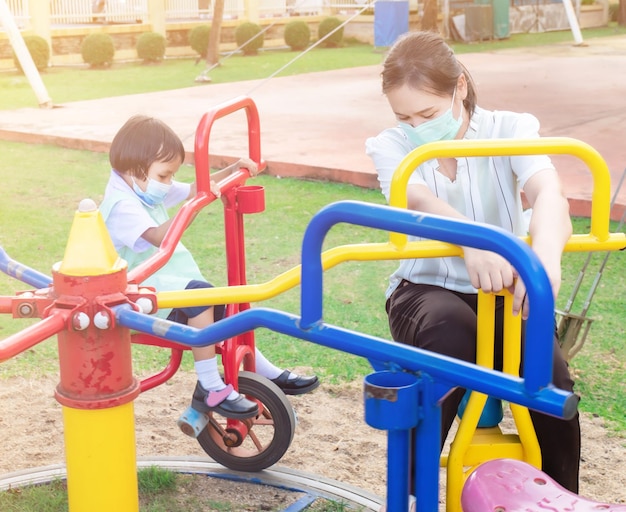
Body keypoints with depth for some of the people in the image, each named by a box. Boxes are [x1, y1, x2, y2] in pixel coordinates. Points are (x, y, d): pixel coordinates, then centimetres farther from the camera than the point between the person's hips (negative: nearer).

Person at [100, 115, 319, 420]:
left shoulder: (146, 189, 9)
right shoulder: (122, 206, -21)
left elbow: (194, 190, 17)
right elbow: (159, 237, -36)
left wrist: (232, 171, 5)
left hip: (163, 286, 10)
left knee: (222, 309, 8)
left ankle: (267, 373, 21)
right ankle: (210, 389, -24)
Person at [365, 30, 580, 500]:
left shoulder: (511, 130, -4)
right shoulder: (389, 146, -3)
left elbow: (548, 192, -26)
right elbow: (421, 201, -27)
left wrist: (545, 254, -51)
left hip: (503, 290, 1)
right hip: (426, 288, 0)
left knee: (550, 375, -28)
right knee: (450, 337, -35)